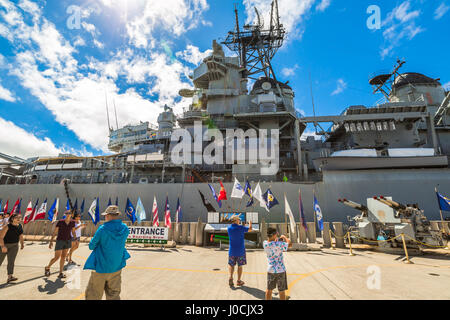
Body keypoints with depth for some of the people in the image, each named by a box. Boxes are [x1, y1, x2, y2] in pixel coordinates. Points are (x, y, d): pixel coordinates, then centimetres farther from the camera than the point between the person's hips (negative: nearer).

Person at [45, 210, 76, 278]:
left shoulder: (72, 222, -3)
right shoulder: (60, 222, -14)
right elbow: (54, 232, -9)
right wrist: (51, 241, -15)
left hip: (68, 241, 3)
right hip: (60, 241, -3)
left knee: (63, 257, 6)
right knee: (56, 258, -1)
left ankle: (60, 273, 13)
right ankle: (47, 268, 29)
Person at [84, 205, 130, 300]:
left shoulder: (103, 229, -19)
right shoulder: (125, 229, -7)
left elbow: (91, 246, -8)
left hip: (101, 268, -4)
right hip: (117, 268, 4)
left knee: (93, 295, 14)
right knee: (114, 295, 17)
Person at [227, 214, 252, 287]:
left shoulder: (229, 228, -5)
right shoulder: (241, 228, -14)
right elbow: (250, 229, 2)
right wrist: (250, 224, 23)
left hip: (232, 251, 3)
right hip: (240, 251, -3)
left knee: (231, 265, 16)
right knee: (240, 266, 11)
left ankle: (231, 277, -2)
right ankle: (239, 281, 20)